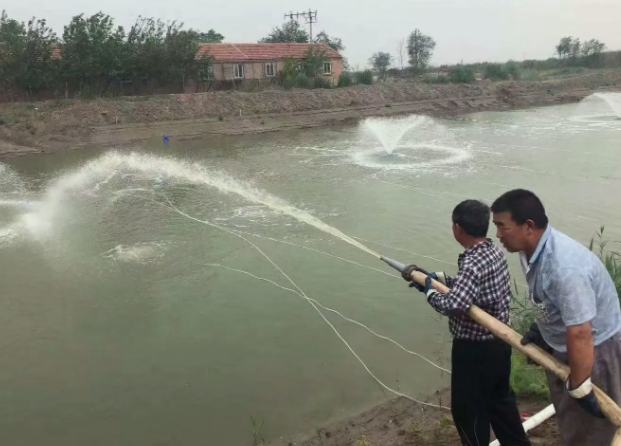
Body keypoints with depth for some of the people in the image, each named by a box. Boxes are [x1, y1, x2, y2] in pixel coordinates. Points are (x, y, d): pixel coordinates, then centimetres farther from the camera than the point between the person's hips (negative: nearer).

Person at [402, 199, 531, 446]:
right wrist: (438, 277, 5)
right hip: (499, 341, 9)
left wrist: (429, 289, -19)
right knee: (500, 399, 26)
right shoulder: (495, 251, 1)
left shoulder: (472, 264, -28)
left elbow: (452, 305, -37)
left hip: (475, 349, -9)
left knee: (468, 409, 10)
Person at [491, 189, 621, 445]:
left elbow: (580, 335, -35)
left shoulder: (565, 267, -38)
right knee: (569, 420, 27)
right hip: (561, 346, 9)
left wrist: (580, 389, -27)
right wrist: (539, 329, 10)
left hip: (595, 350, -9)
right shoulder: (533, 248, -8)